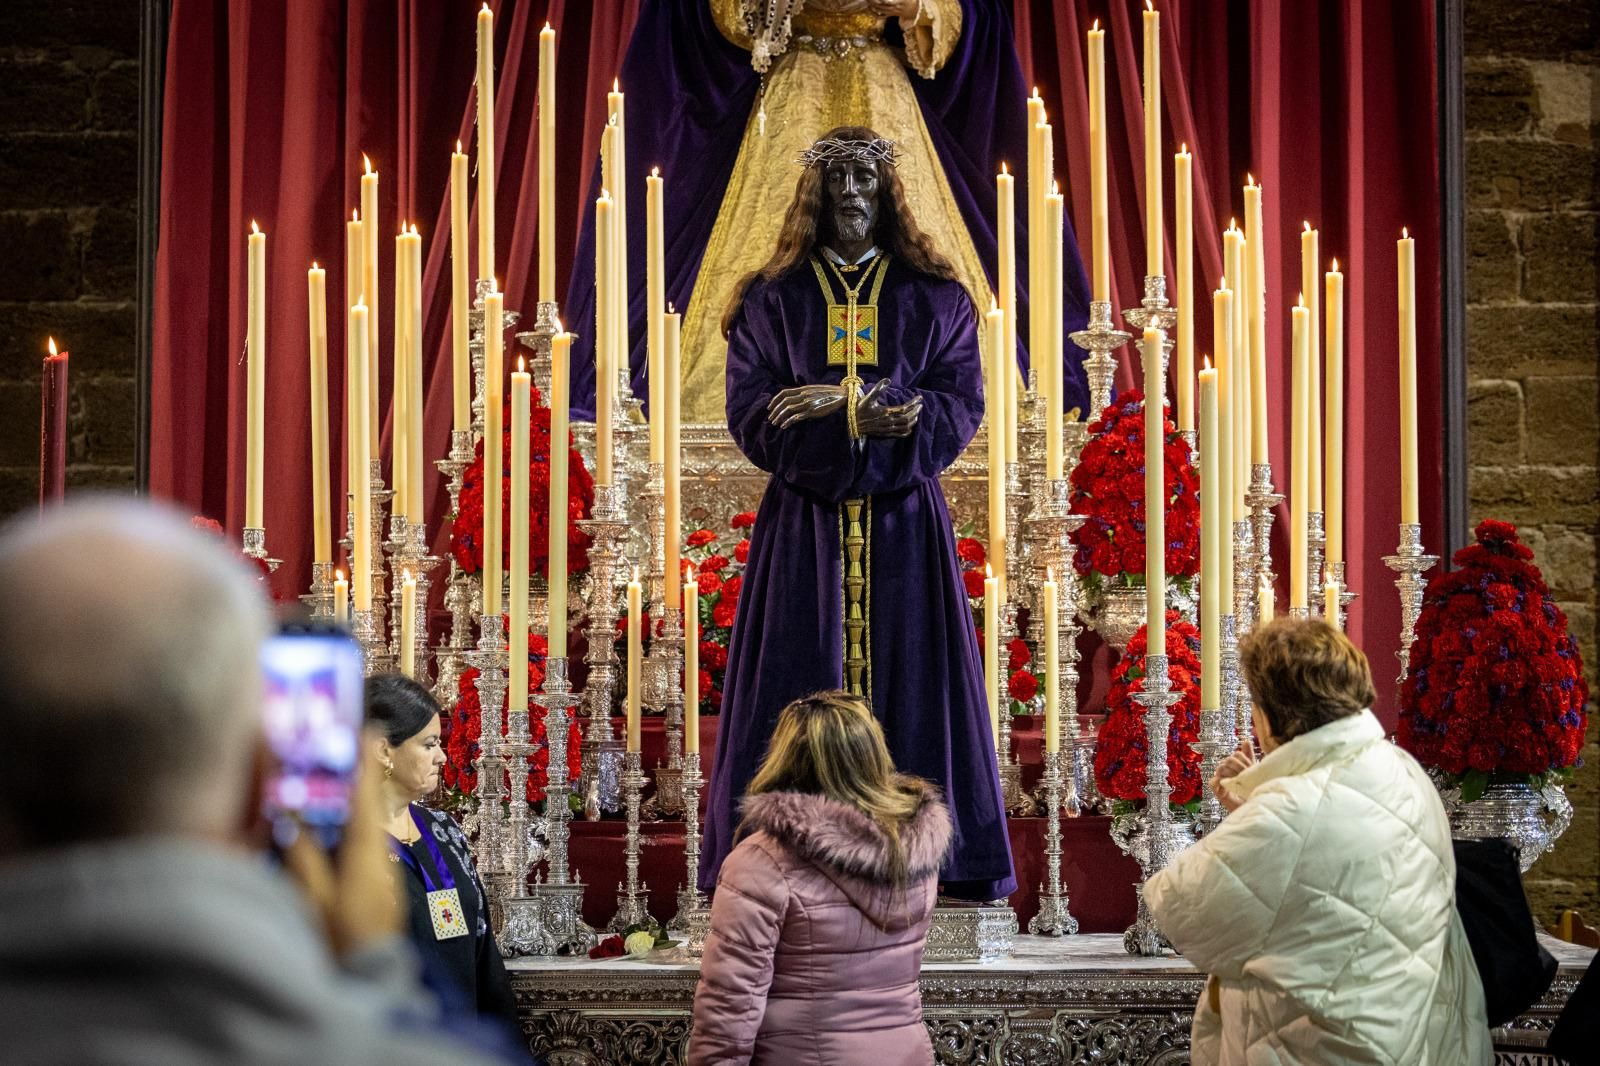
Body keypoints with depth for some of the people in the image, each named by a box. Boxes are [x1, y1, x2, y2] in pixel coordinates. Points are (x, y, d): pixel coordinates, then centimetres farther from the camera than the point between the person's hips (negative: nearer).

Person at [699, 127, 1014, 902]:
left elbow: (961, 409, -2)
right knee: (799, 681, -4)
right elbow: (751, 415, -2)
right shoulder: (772, 299, 7)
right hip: (802, 525, 0)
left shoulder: (934, 299, 8)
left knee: (908, 677, -2)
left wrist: (842, 399, -15)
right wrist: (863, 417, -17)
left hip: (903, 523, 0)